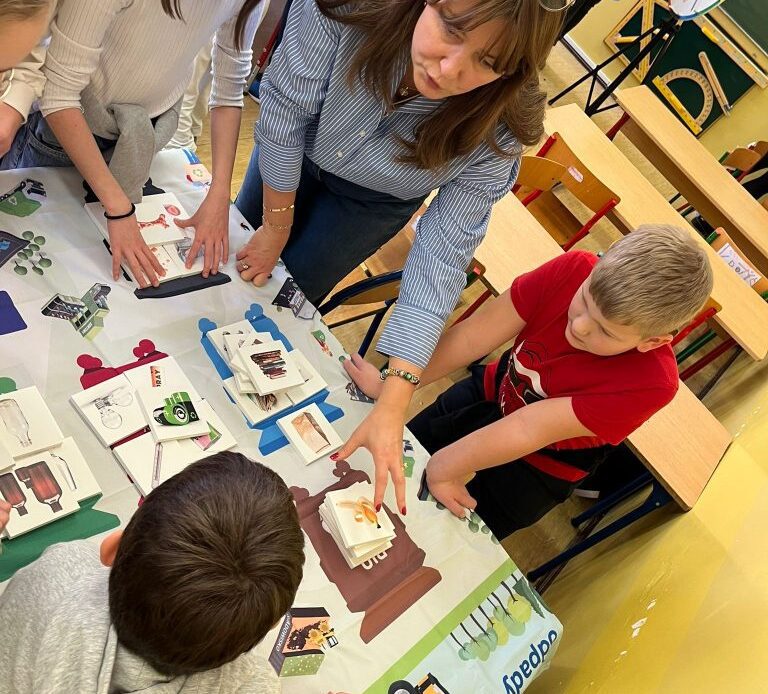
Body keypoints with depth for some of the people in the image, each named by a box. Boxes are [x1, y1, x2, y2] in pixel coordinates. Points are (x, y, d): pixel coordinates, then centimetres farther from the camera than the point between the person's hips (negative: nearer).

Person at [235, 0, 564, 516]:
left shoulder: (495, 133, -38)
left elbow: (442, 258, -33)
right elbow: (285, 111, -27)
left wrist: (394, 403, -36)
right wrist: (276, 227, -15)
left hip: (373, 202, -1)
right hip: (295, 149, 2)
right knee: (243, 264, 25)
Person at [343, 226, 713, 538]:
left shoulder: (650, 381, -38)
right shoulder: (574, 269, -32)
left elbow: (529, 429, -39)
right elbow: (472, 336, -29)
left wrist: (442, 466, -37)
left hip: (539, 466, -3)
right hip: (493, 392, 4)